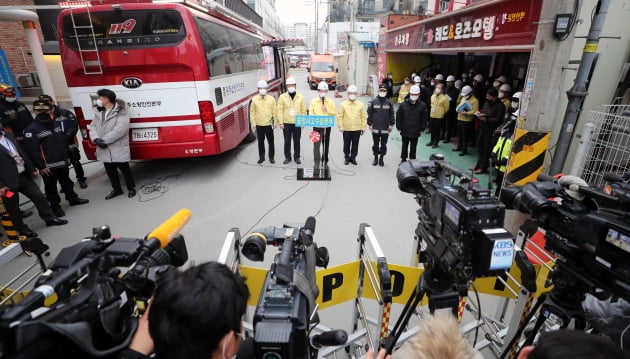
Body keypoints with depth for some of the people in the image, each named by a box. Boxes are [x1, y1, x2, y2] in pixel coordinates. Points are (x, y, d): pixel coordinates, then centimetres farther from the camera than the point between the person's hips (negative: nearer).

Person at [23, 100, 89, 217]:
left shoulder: (57, 123, 6)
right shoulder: (31, 129, -13)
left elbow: (65, 140, 17)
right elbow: (32, 150, -16)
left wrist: (66, 157, 15)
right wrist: (41, 166, -16)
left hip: (63, 162, 6)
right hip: (48, 166, -6)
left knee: (66, 181, 22)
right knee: (51, 187, 7)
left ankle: (72, 198, 38)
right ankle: (55, 206, 20)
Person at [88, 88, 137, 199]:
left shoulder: (120, 112, -11)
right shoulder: (98, 112, 11)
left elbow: (120, 129, -21)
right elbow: (92, 126, 6)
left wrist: (104, 140, -20)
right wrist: (96, 139, -14)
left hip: (119, 148, -7)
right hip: (104, 150, 7)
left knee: (124, 169, 4)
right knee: (110, 171, 16)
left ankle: (131, 188, 23)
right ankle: (117, 189, 32)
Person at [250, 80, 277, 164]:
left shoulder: (271, 99, 0)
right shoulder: (254, 99, 0)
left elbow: (274, 111, 2)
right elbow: (252, 112, 3)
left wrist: (275, 122, -1)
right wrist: (253, 123, -2)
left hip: (269, 124, -1)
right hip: (259, 125, 1)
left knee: (271, 142, 5)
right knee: (260, 142, 12)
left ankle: (271, 157, 19)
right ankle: (261, 157, 24)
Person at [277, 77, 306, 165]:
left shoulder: (300, 97, 5)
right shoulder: (282, 97, 1)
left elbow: (303, 110, 6)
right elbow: (280, 110, -2)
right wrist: (280, 122, -7)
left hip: (297, 123, 1)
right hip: (286, 123, -1)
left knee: (297, 141, 8)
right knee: (287, 141, 6)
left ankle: (297, 157, 20)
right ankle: (287, 157, 19)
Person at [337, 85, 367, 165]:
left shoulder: (360, 104, 3)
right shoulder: (343, 104, -1)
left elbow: (364, 116, 5)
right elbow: (339, 116, -1)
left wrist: (363, 127, 2)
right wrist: (341, 127, -6)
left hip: (357, 129, 1)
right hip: (346, 129, -1)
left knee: (355, 144, 9)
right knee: (346, 144, 8)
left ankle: (353, 157, 24)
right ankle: (346, 158, 24)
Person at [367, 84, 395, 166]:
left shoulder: (389, 103, 4)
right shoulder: (373, 102, 0)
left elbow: (391, 114, 7)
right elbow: (369, 114, 3)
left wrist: (391, 124, 2)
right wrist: (370, 124, -2)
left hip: (385, 128, 1)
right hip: (375, 128, -1)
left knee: (383, 144, 7)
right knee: (375, 144, 9)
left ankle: (381, 158, 20)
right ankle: (376, 158, 23)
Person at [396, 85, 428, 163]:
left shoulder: (422, 105, -5)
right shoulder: (403, 104, -6)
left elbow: (425, 118, 2)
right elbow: (398, 116, 0)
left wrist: (422, 129, 1)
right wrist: (399, 127, -1)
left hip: (415, 132, 0)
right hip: (404, 131, 0)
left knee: (413, 147, 11)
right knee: (404, 146, 14)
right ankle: (403, 159, 28)